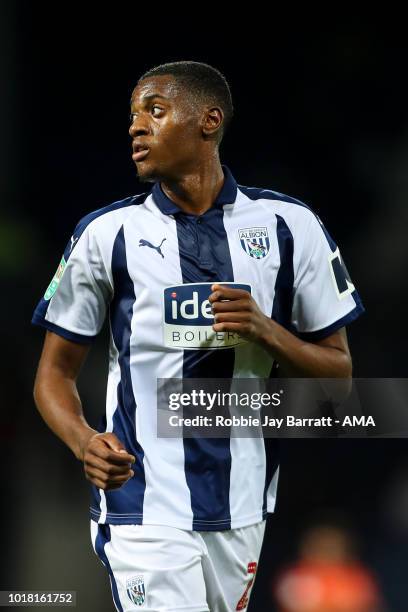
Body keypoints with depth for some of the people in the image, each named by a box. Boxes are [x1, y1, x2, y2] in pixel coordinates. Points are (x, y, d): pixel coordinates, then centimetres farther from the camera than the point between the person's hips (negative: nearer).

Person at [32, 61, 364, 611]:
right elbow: (55, 372, 5)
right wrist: (84, 441, -16)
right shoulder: (107, 233, 1)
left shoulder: (288, 225, 3)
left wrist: (263, 331, -13)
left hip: (242, 513, 2)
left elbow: (338, 369, 7)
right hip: (144, 512, -2)